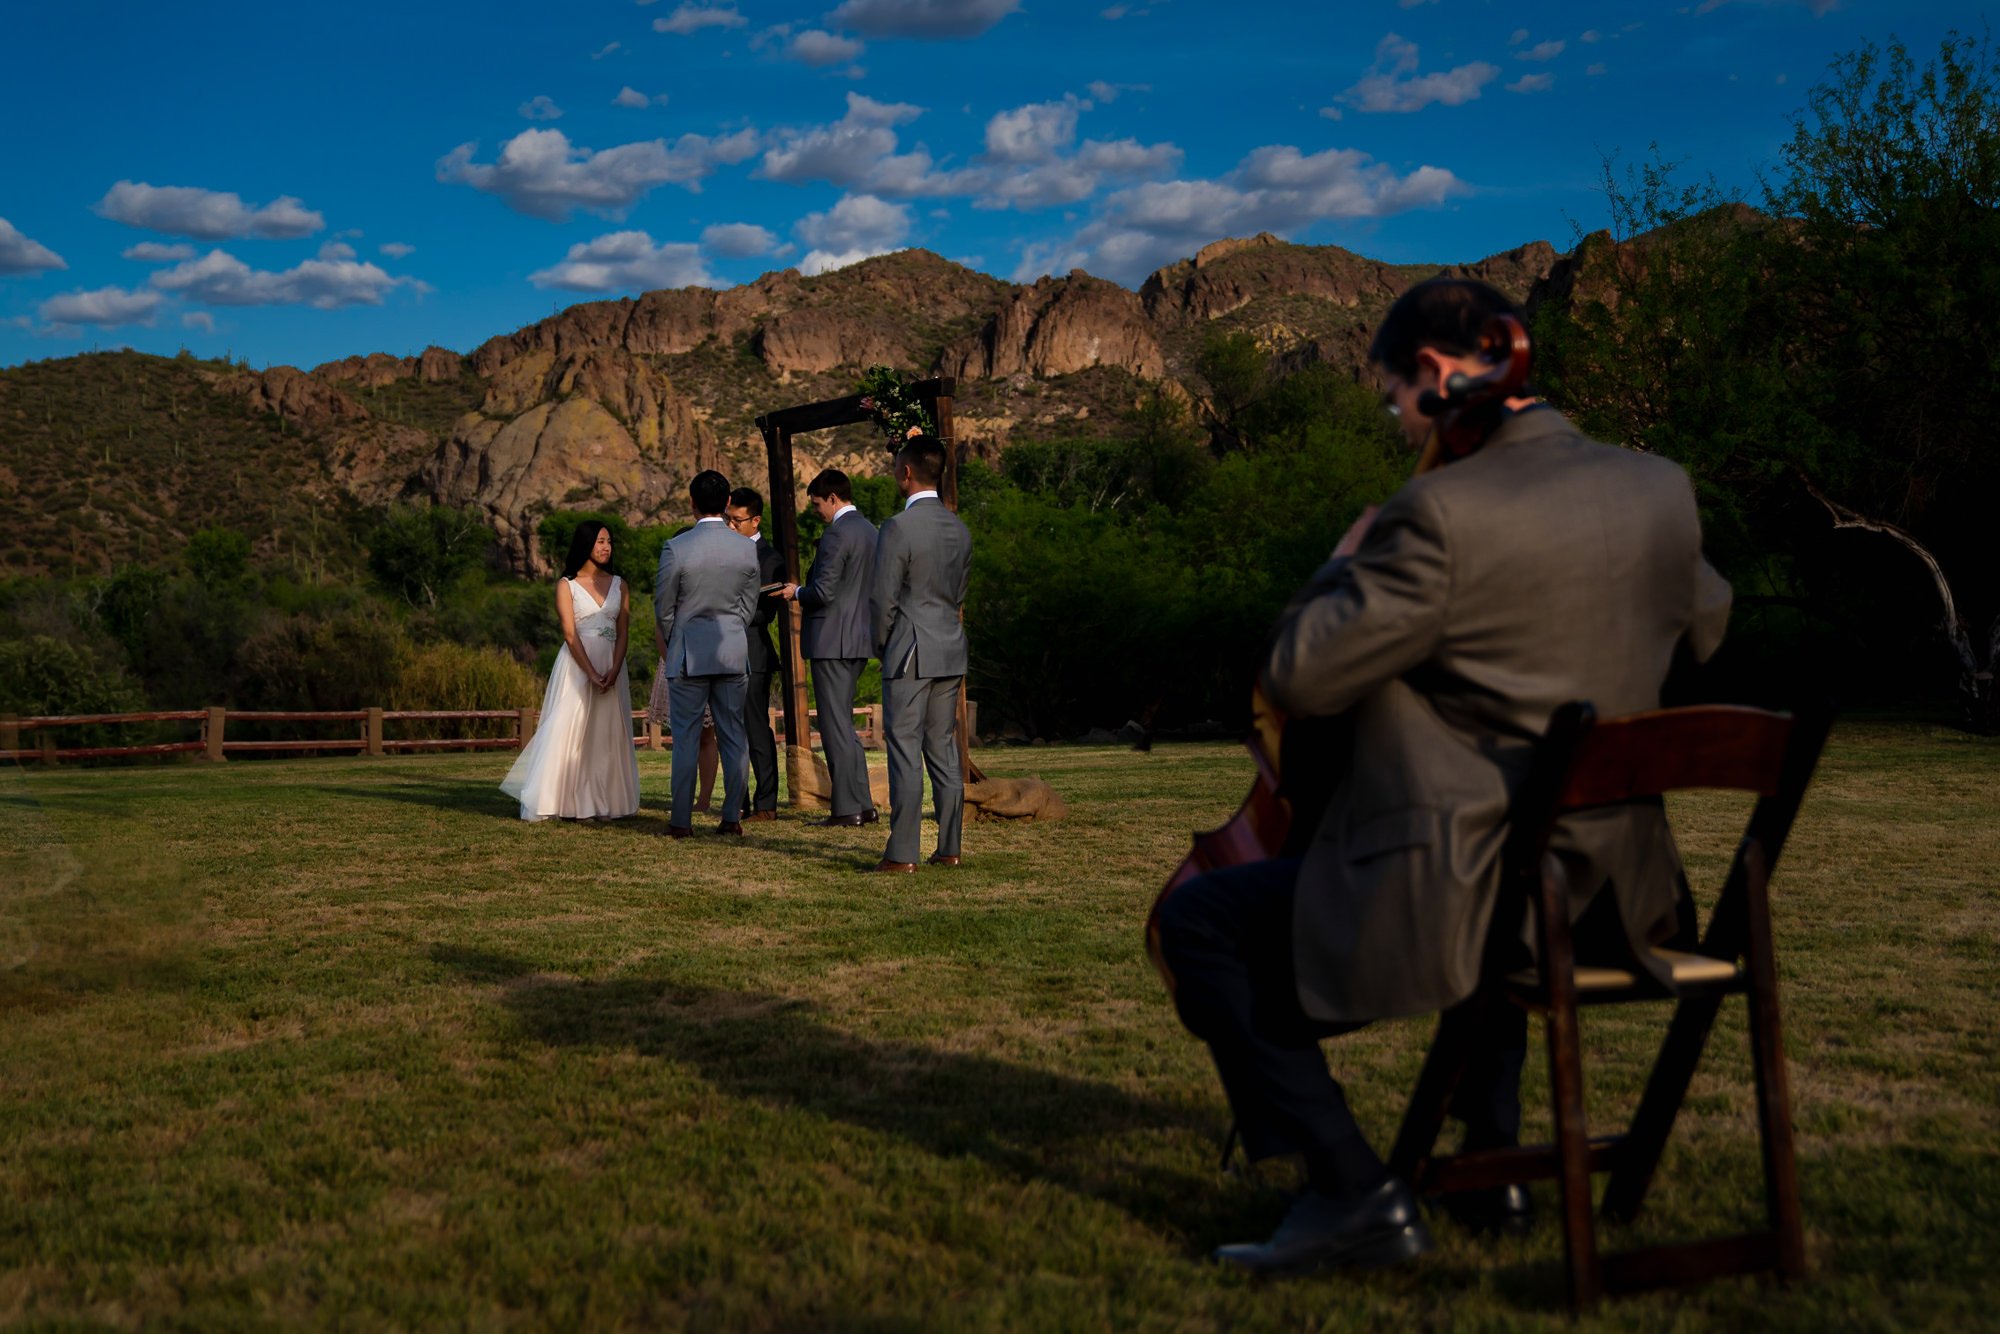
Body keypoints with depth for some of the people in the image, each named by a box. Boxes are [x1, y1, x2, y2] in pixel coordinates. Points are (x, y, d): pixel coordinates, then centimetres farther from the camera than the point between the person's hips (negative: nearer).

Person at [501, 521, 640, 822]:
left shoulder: (618, 584, 12)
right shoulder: (566, 585, 2)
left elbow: (623, 633, 6)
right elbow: (570, 633, -7)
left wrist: (613, 672, -9)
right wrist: (592, 674, -15)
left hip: (611, 666, 3)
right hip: (576, 666, -3)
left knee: (608, 735, 3)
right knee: (569, 732, -7)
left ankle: (604, 803, 8)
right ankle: (571, 803, -3)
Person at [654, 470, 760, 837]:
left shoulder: (676, 548, -11)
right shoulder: (746, 550, -1)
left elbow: (663, 608, -3)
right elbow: (748, 605, 8)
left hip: (688, 653, -3)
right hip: (733, 652, 3)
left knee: (685, 737, 2)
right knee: (732, 736, 7)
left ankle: (681, 819, 5)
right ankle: (731, 817, 9)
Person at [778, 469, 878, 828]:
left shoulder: (837, 533, -15)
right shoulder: (870, 531, 14)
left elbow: (823, 592, -20)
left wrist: (796, 592, 0)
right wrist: (806, 591, 21)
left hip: (832, 640, -9)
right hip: (859, 639, 9)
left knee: (836, 725, -4)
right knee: (843, 724, 16)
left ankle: (847, 808, -1)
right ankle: (863, 805, 16)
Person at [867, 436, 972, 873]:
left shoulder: (897, 528, -14)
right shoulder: (959, 528, 8)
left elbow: (883, 600, -13)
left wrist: (883, 645, 2)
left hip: (910, 653, -7)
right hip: (951, 649, 7)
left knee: (905, 750, -4)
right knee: (944, 748, 10)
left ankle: (902, 853, -3)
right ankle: (949, 848, 12)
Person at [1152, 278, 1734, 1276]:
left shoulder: (1444, 512, -20)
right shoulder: (1661, 488, 2)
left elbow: (1298, 678, -16)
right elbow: (1704, 624, 22)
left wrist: (1350, 557, 0)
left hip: (1466, 900, -8)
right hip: (1614, 894, 8)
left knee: (1196, 919, 4)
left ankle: (1354, 1192, 1)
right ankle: (1492, 1156, 36)